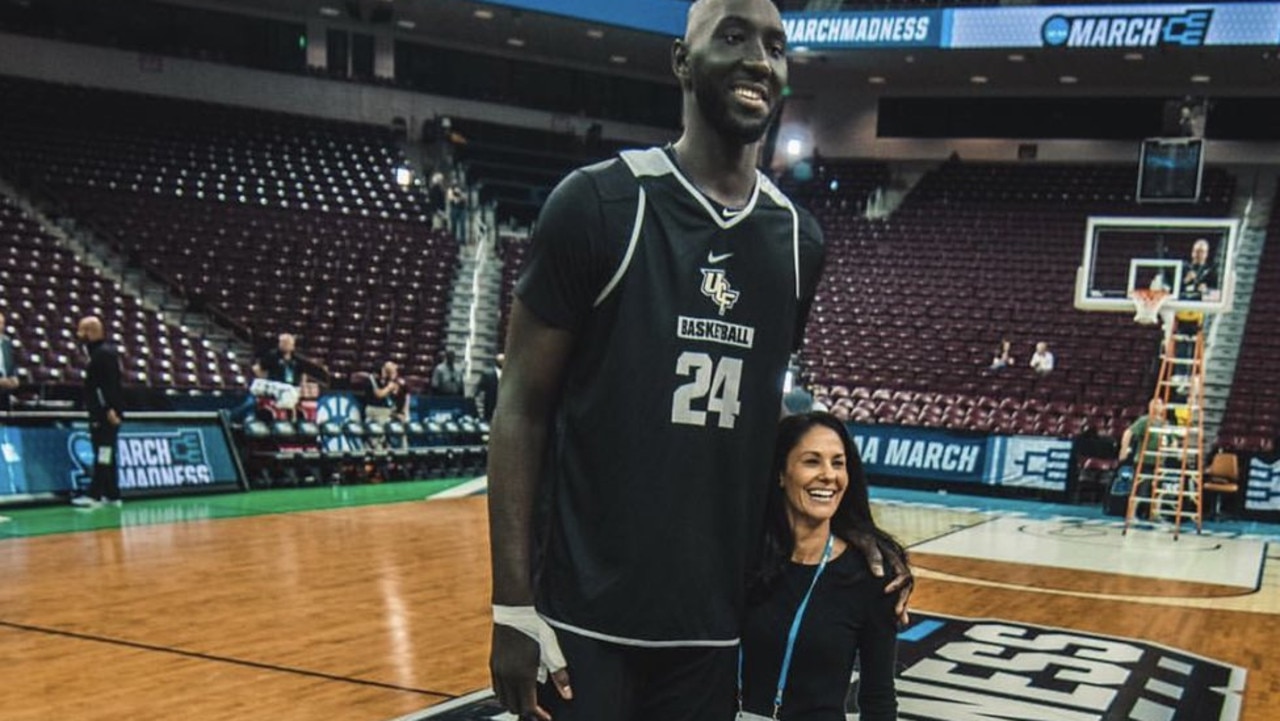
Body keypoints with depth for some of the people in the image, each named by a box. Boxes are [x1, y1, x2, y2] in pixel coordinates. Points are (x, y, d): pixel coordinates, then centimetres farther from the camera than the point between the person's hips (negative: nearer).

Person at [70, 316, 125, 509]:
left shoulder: (104, 353, -13)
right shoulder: (97, 351, 18)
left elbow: (110, 383, -22)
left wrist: (109, 409, -28)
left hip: (106, 413, -10)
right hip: (101, 413, 10)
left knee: (103, 454, -10)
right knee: (106, 455, 13)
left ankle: (94, 495, -12)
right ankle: (112, 495, 17)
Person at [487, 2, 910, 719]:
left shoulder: (798, 239, 6)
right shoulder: (599, 203, -8)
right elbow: (523, 406, -7)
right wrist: (513, 606, -11)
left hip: (712, 622, 5)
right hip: (583, 616, -4)